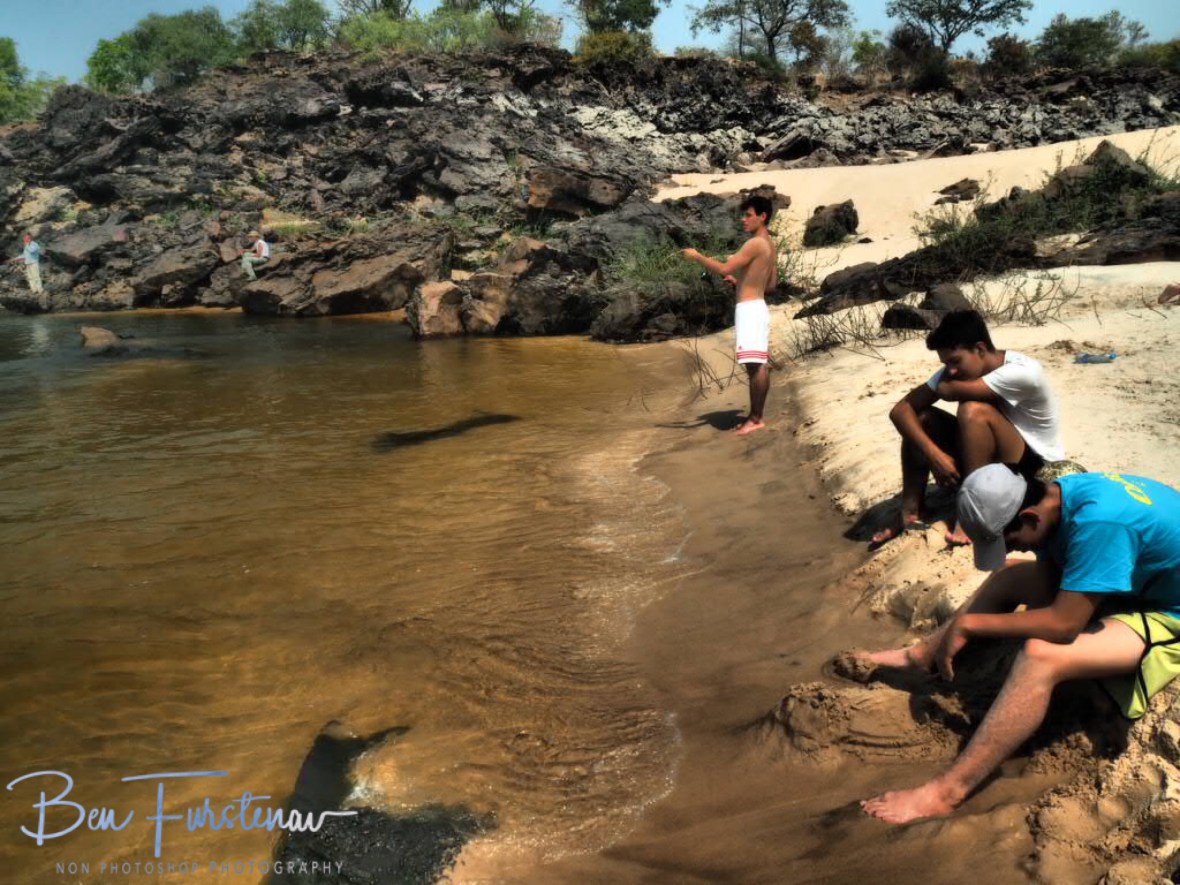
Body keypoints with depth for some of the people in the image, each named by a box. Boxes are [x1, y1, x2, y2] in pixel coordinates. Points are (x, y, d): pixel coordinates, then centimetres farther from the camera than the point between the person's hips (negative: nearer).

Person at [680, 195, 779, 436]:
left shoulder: (755, 243, -14)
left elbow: (723, 268, -22)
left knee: (755, 364, -9)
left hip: (749, 308, -10)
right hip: (757, 307, 10)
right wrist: (740, 281, 20)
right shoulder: (769, 246, 17)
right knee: (759, 365, 10)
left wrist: (697, 256, -10)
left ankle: (756, 418, -8)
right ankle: (755, 415, 15)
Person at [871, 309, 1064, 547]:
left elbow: (947, 391, -33)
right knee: (920, 418, -11)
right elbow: (901, 410, -15)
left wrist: (952, 371, -10)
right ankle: (910, 513, -9)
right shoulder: (957, 369, -8)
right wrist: (933, 453, -29)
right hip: (992, 458, 7)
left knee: (973, 410, -31)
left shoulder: (1023, 371, -28)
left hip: (1032, 464, -6)